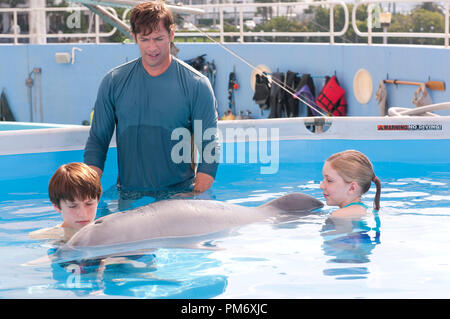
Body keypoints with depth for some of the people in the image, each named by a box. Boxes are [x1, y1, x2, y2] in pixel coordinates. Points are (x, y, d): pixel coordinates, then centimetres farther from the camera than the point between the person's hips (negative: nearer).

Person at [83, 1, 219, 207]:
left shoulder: (196, 85, -1)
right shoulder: (114, 82, 5)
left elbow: (209, 147, -2)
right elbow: (97, 141, 8)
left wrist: (197, 197, -14)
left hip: (180, 192, -1)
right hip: (129, 197, 2)